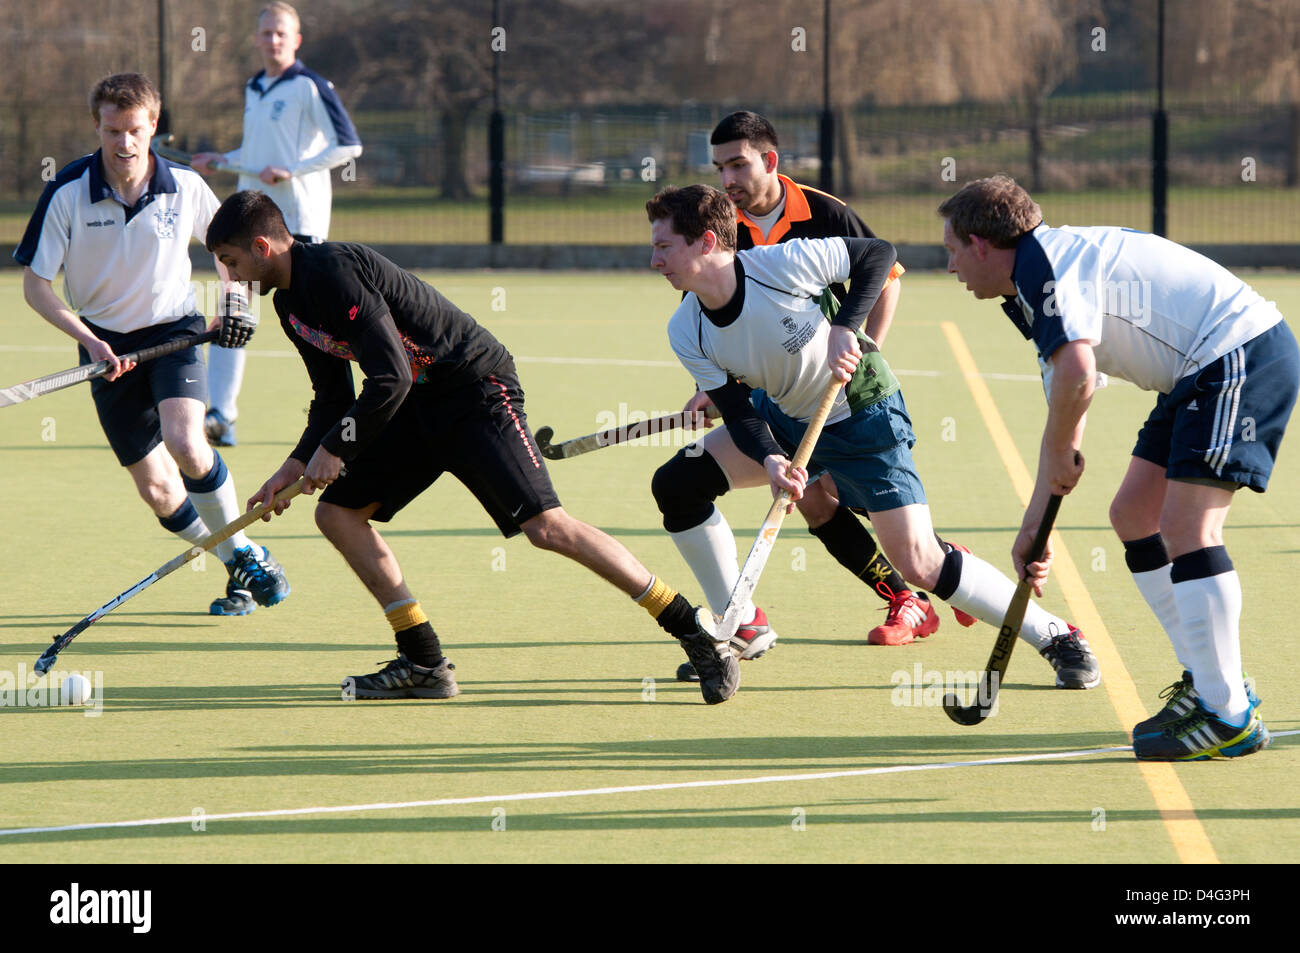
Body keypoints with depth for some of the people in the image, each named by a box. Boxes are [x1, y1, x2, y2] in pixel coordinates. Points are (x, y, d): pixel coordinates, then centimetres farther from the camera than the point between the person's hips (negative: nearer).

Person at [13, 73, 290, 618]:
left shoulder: (185, 188, -8)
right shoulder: (68, 193, -13)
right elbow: (35, 284, -7)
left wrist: (236, 295, -1)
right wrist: (88, 340, -18)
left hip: (173, 329, -1)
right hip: (108, 347, 1)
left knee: (185, 444, -27)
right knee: (156, 490, -3)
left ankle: (245, 551, -5)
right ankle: (239, 566, 19)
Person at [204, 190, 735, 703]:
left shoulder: (333, 271, -21)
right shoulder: (292, 303, 10)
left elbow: (390, 378, -26)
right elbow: (333, 398, 18)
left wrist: (334, 449, -17)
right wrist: (297, 465, 4)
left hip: (477, 389, -10)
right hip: (418, 404, 10)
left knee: (545, 526, -19)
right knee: (337, 512, 2)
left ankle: (695, 630, -13)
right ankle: (425, 664, 5)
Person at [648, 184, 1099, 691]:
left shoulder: (781, 264, -29)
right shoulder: (687, 333, -13)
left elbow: (879, 254, -17)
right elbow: (737, 412, -10)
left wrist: (845, 328, -29)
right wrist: (770, 460, -31)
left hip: (864, 416, -6)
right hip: (783, 417, 6)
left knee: (918, 562, -13)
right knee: (676, 485, -7)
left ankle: (1056, 636, 1)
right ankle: (739, 630, 8)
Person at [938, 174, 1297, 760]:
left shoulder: (1045, 263, -13)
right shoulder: (1035, 291, 20)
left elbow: (1076, 375, -28)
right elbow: (1066, 403, 28)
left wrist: (1055, 453, -9)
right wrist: (1034, 523, 30)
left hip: (1239, 353, -11)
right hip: (1200, 376, 11)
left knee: (1185, 526, -15)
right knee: (1134, 515, 13)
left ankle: (1229, 716, -14)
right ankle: (1208, 682, 17)